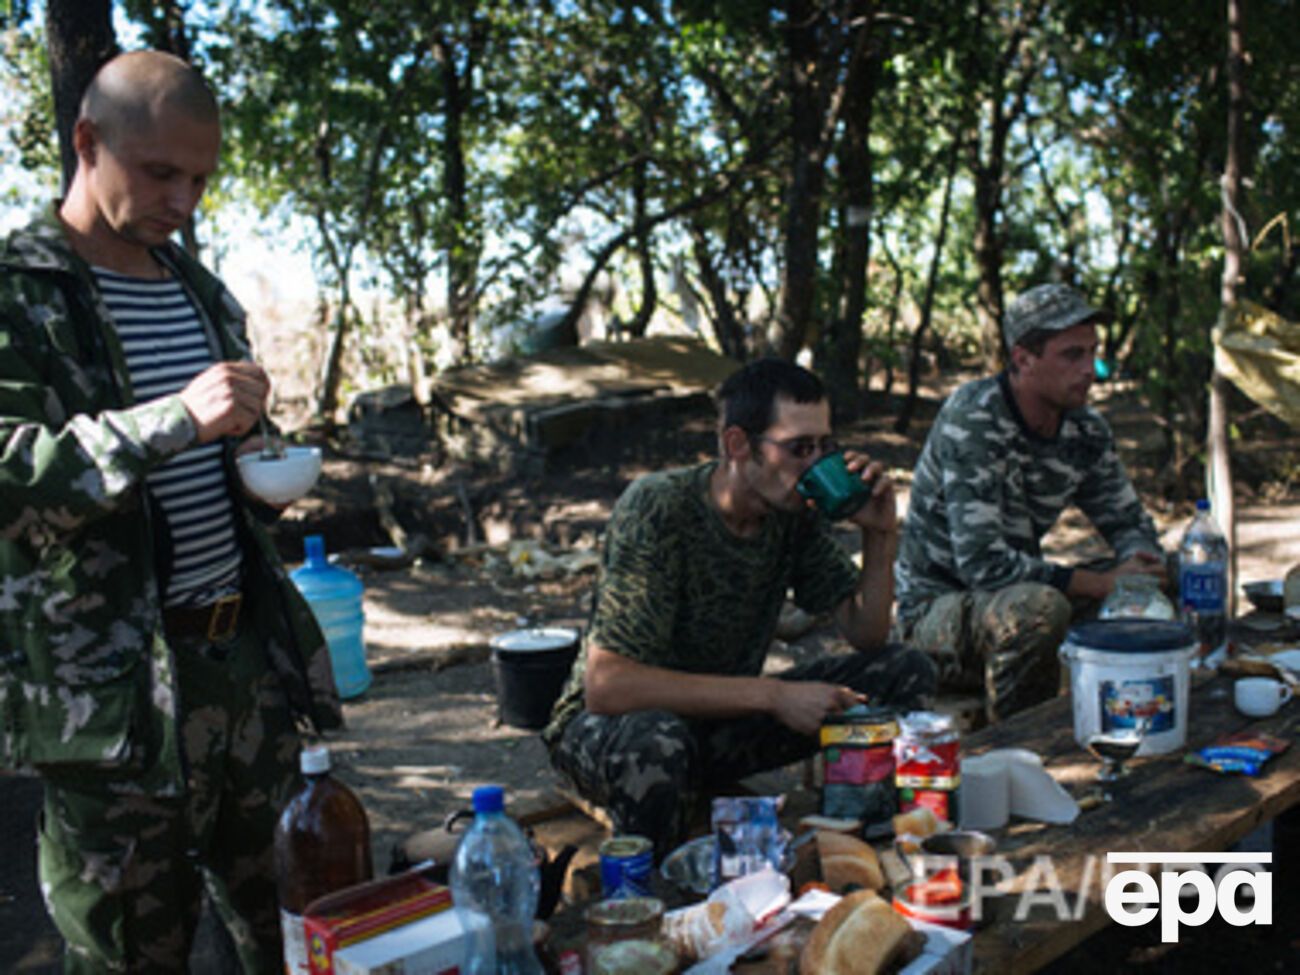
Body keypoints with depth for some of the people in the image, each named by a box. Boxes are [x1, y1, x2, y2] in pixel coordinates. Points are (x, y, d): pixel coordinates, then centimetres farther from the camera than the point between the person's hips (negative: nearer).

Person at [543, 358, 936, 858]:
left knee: (906, 673, -7)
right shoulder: (657, 508, -27)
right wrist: (773, 695, -34)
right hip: (606, 723, -5)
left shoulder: (794, 512, -8)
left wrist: (880, 536, -18)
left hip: (719, 721, 6)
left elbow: (867, 634, 1)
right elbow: (606, 685, -34)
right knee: (655, 741, -42)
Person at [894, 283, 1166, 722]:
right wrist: (1102, 583, -28)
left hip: (1013, 599, 8)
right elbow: (981, 562, -30)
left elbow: (1129, 523, 14)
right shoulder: (971, 421, -23)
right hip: (935, 609, -7)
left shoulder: (1085, 428, 0)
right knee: (1040, 606, -35)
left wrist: (1141, 565, -11)